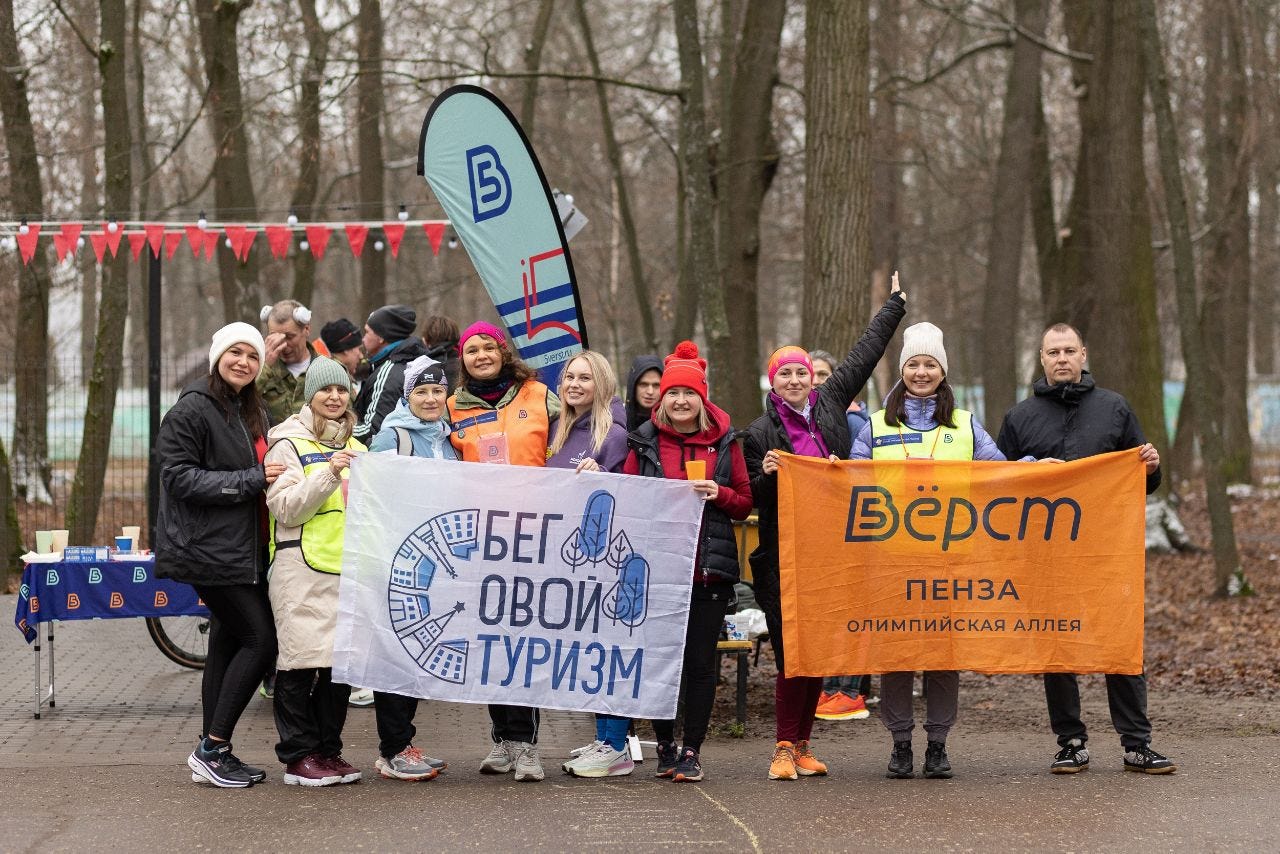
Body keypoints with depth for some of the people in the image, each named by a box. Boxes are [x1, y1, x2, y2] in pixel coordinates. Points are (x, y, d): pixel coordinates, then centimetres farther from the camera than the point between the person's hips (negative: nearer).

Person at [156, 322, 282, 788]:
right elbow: (179, 477, -17)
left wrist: (273, 476, 8)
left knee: (228, 643, 10)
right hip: (209, 550, -9)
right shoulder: (191, 409, -10)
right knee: (260, 639, -12)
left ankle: (213, 754, 15)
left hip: (243, 550, 9)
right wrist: (251, 480, -20)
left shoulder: (252, 412, 17)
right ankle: (212, 747, -6)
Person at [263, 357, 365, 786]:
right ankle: (299, 756, -1)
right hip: (302, 569, -6)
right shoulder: (288, 444, 1)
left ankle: (328, 750, 14)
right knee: (301, 662, -7)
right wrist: (329, 473, -18)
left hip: (347, 568, 6)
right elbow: (286, 508, -10)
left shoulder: (355, 447, 21)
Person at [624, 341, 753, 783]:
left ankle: (692, 751, 8)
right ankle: (664, 746, 18)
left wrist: (719, 494, -10)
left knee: (700, 660, 0)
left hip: (709, 567, 0)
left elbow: (745, 503, 9)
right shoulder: (645, 442, 6)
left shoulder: (724, 441, 7)